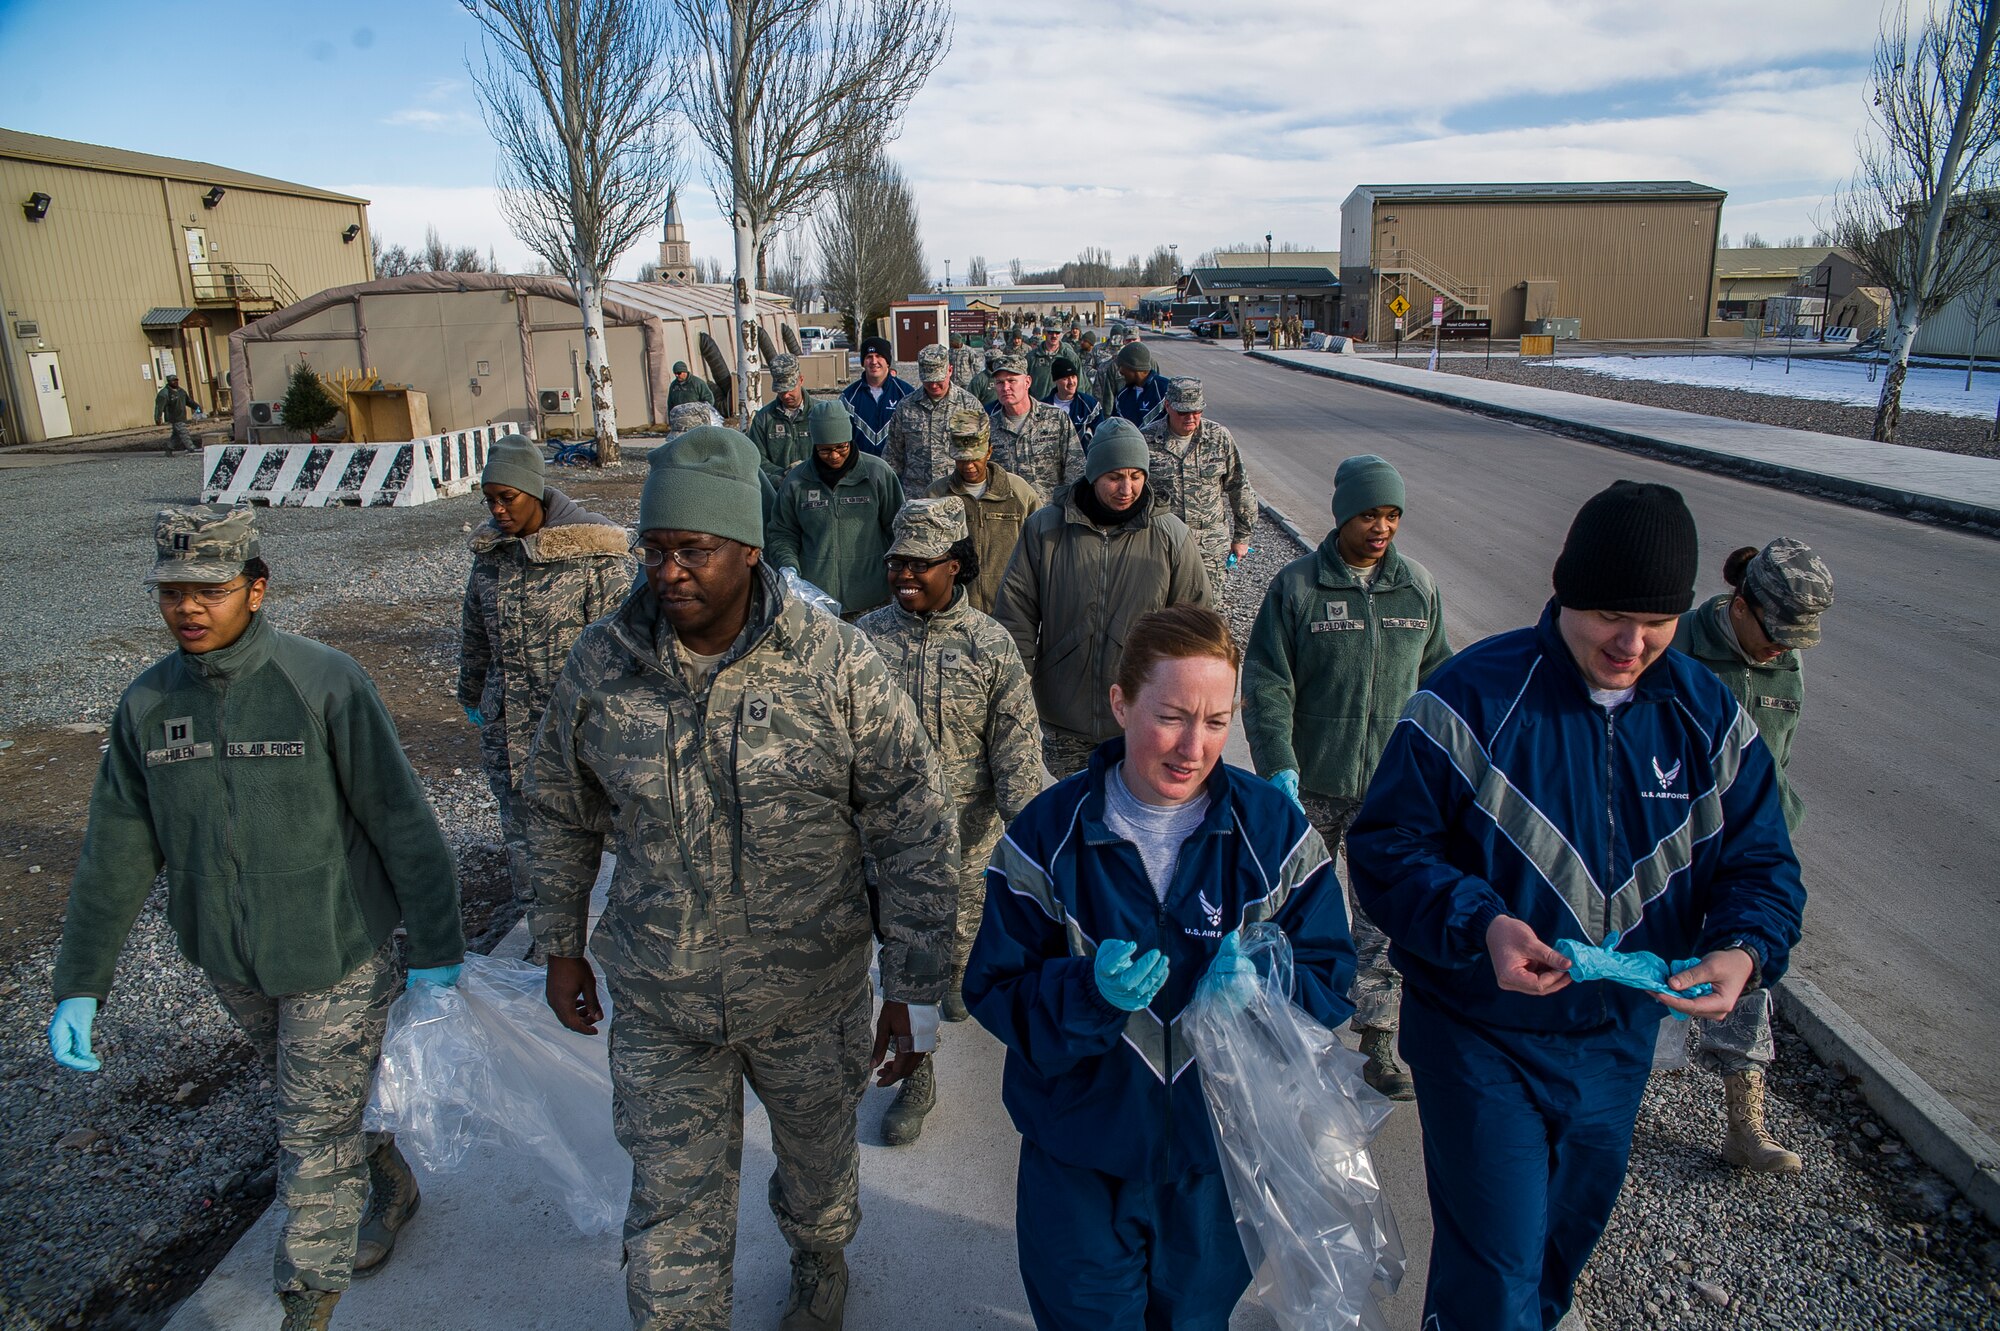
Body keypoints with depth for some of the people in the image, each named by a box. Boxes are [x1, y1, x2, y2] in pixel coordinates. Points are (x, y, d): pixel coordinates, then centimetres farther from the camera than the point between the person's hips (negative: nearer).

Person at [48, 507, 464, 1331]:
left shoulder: (324, 684, -19)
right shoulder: (146, 705, -3)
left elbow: (401, 822, -15)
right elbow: (115, 855, 4)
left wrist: (435, 948, -12)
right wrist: (79, 986, 3)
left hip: (337, 961, -5)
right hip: (233, 967, 5)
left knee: (314, 1145, 4)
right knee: (309, 1108, 24)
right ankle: (389, 1189, 51)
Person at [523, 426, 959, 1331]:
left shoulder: (836, 663, -18)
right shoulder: (600, 663, -9)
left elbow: (916, 825, -12)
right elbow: (560, 813, 7)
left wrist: (915, 989, -10)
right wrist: (561, 947, 12)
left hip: (812, 999, 0)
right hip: (659, 1007, 1)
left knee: (819, 1166, 25)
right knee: (672, 1209, 13)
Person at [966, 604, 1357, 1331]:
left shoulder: (1273, 828, -11)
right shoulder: (1049, 833, -13)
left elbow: (1330, 980, -7)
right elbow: (995, 990, -11)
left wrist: (1262, 981, -29)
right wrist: (1090, 990, -30)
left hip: (1219, 1155, 2)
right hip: (1081, 1155, -1)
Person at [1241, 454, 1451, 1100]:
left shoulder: (1419, 586, 1)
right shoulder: (1296, 585, -8)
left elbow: (1435, 674, 12)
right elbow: (1266, 682, -9)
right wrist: (1278, 768, -17)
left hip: (1393, 786, 2)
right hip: (1312, 782, -1)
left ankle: (1378, 1038, 16)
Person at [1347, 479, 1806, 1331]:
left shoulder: (1708, 716, -4)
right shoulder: (1474, 696, -20)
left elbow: (1761, 863, 1)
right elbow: (1385, 846, -17)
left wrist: (1744, 951, -20)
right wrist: (1479, 925, -33)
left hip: (1620, 1038, 6)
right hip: (1480, 1036, -5)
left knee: (1571, 1229, 27)